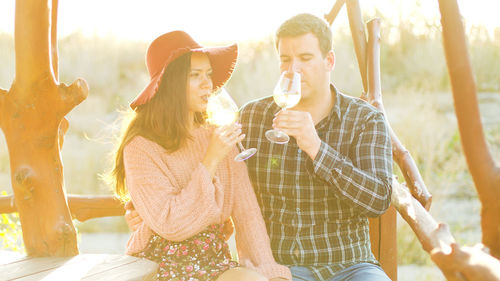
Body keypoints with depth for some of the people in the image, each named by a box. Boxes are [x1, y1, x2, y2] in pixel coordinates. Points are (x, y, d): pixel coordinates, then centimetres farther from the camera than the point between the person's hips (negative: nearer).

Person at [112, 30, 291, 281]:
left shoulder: (218, 139, 8)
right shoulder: (141, 147, -8)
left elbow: (247, 213, 3)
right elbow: (170, 225, -16)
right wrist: (211, 161, -17)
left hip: (214, 261, 5)